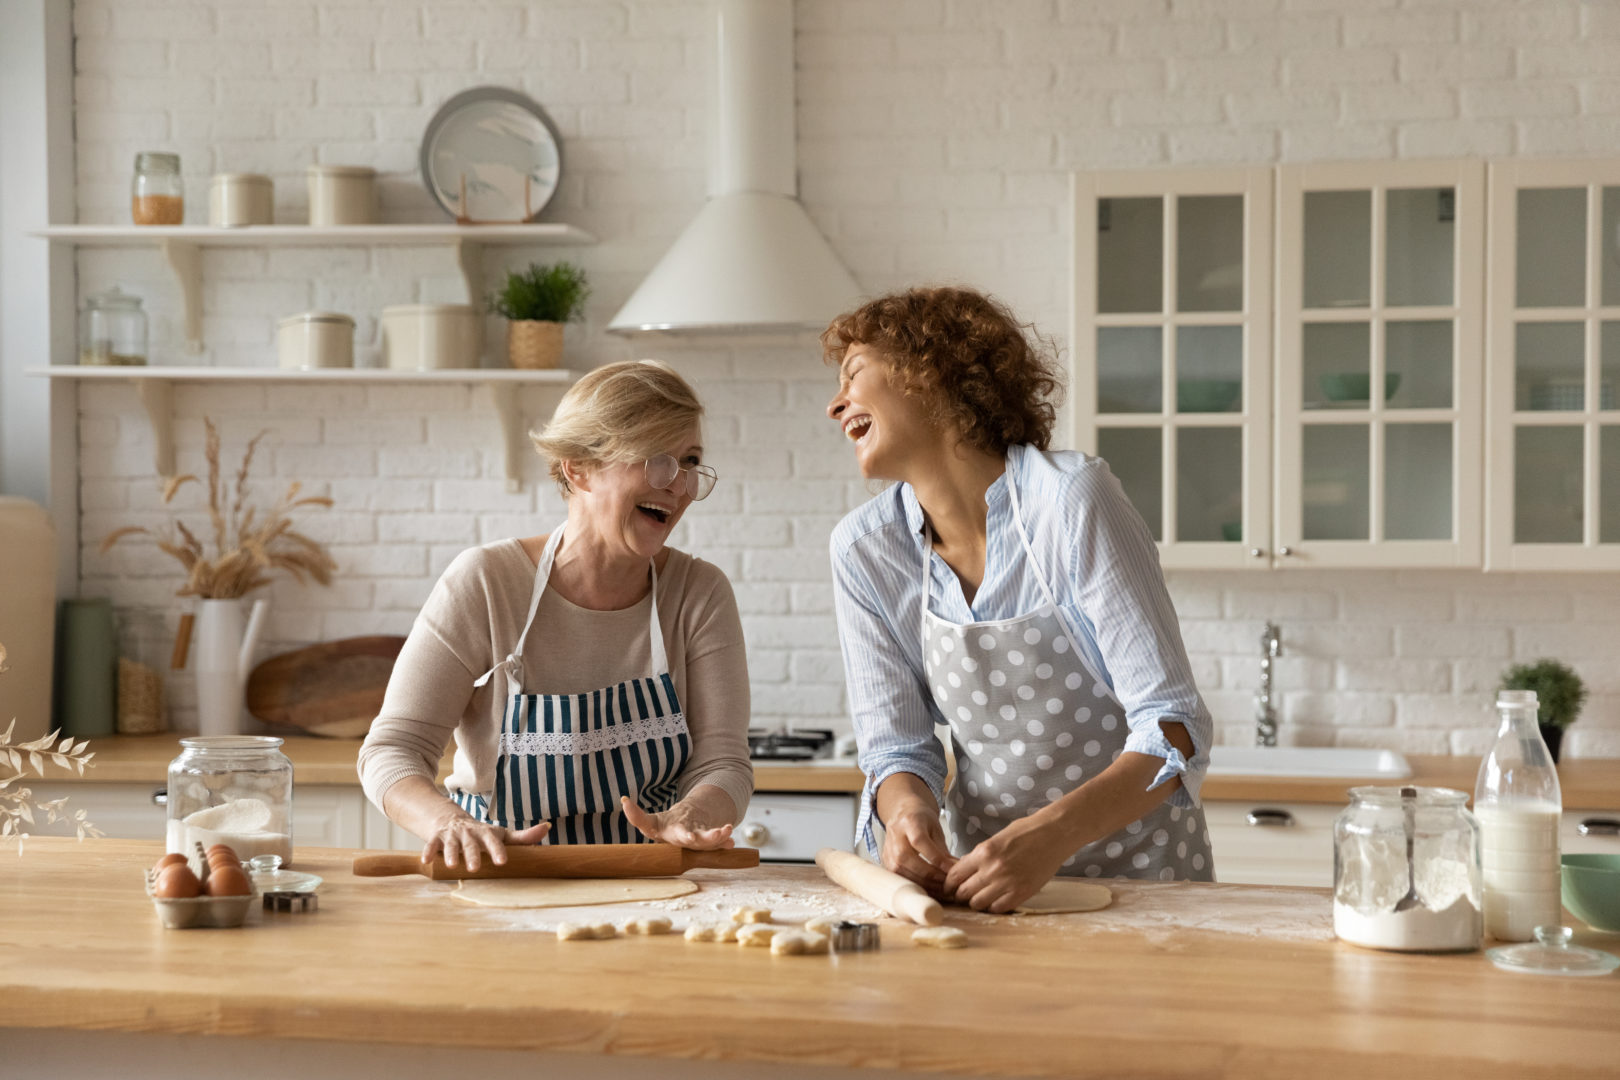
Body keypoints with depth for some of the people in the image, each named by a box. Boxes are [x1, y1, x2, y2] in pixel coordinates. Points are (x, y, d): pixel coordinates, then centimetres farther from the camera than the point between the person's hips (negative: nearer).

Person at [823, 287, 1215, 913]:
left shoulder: (1071, 498, -15)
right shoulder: (864, 549, -1)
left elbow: (1174, 727, -18)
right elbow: (895, 747, 2)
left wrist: (1049, 836, -33)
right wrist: (908, 808, -21)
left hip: (1137, 865, -3)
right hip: (984, 868, 3)